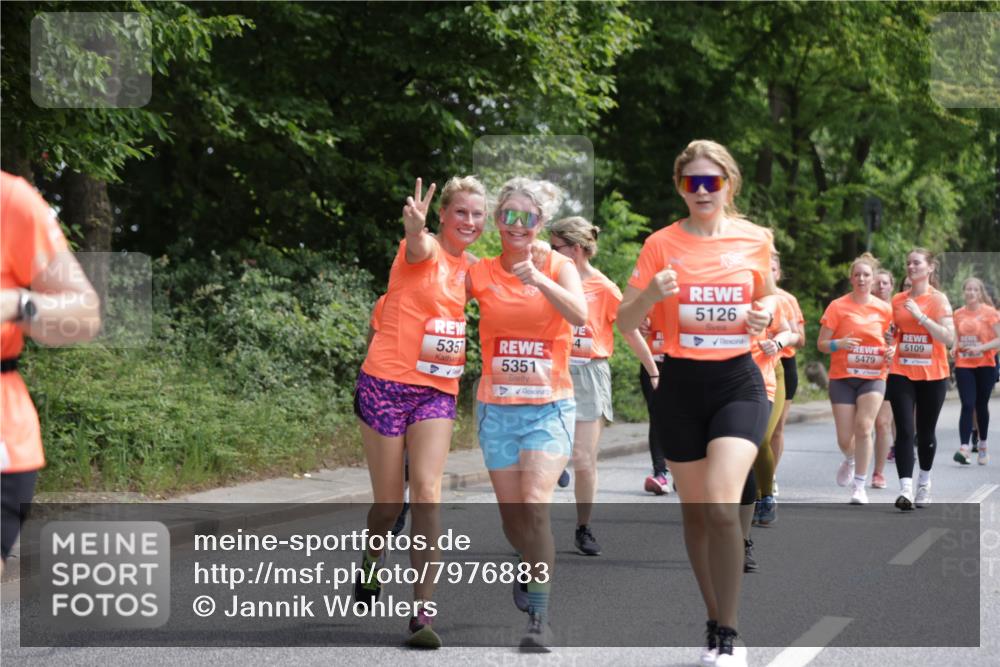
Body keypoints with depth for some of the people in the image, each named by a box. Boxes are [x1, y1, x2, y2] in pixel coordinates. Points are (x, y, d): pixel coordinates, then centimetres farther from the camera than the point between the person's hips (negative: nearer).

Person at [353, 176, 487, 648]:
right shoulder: (423, 250, -9)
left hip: (437, 391, 4)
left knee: (427, 491, -12)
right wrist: (416, 225, -57)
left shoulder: (472, 267, 9)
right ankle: (371, 559, 38)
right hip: (387, 384, -4)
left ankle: (423, 610, -12)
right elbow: (417, 245, -34)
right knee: (389, 500, 4)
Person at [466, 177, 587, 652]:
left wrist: (539, 280, -33)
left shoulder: (559, 267, -2)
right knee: (512, 513, 8)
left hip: (549, 406, -2)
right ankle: (529, 564, 42)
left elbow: (579, 315, -18)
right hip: (497, 407, 2)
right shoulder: (479, 273, 4)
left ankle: (539, 616, -13)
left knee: (535, 505, -18)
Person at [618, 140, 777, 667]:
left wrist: (765, 313, -5)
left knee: (722, 505, -18)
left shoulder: (755, 239, 2)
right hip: (681, 386, 1)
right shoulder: (662, 244, -1)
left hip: (738, 381, -1)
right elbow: (625, 323, -2)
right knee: (695, 511, 8)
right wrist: (652, 293, -22)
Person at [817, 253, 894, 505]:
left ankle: (859, 485, -8)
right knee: (845, 437, -1)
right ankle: (850, 460, 37)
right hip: (842, 377, 0)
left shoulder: (884, 309, 4)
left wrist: (891, 352, -4)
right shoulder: (838, 306, -3)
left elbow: (890, 340, 19)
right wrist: (839, 344, -23)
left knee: (864, 426, -18)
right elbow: (821, 344, -2)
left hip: (873, 377, 0)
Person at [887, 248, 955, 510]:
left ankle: (924, 484, 29)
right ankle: (905, 489, -17)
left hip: (932, 375, -2)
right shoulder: (898, 300, 7)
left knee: (926, 432, 10)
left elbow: (949, 338, -15)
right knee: (905, 430, -10)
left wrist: (920, 315, -20)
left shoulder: (939, 299, -4)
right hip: (901, 373, 2)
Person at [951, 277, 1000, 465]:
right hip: (963, 365, 2)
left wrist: (980, 347, -20)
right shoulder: (958, 314, 6)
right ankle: (964, 448, -18)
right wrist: (954, 348, 0)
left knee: (981, 406, 9)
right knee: (967, 405, -10)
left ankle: (983, 446, 27)